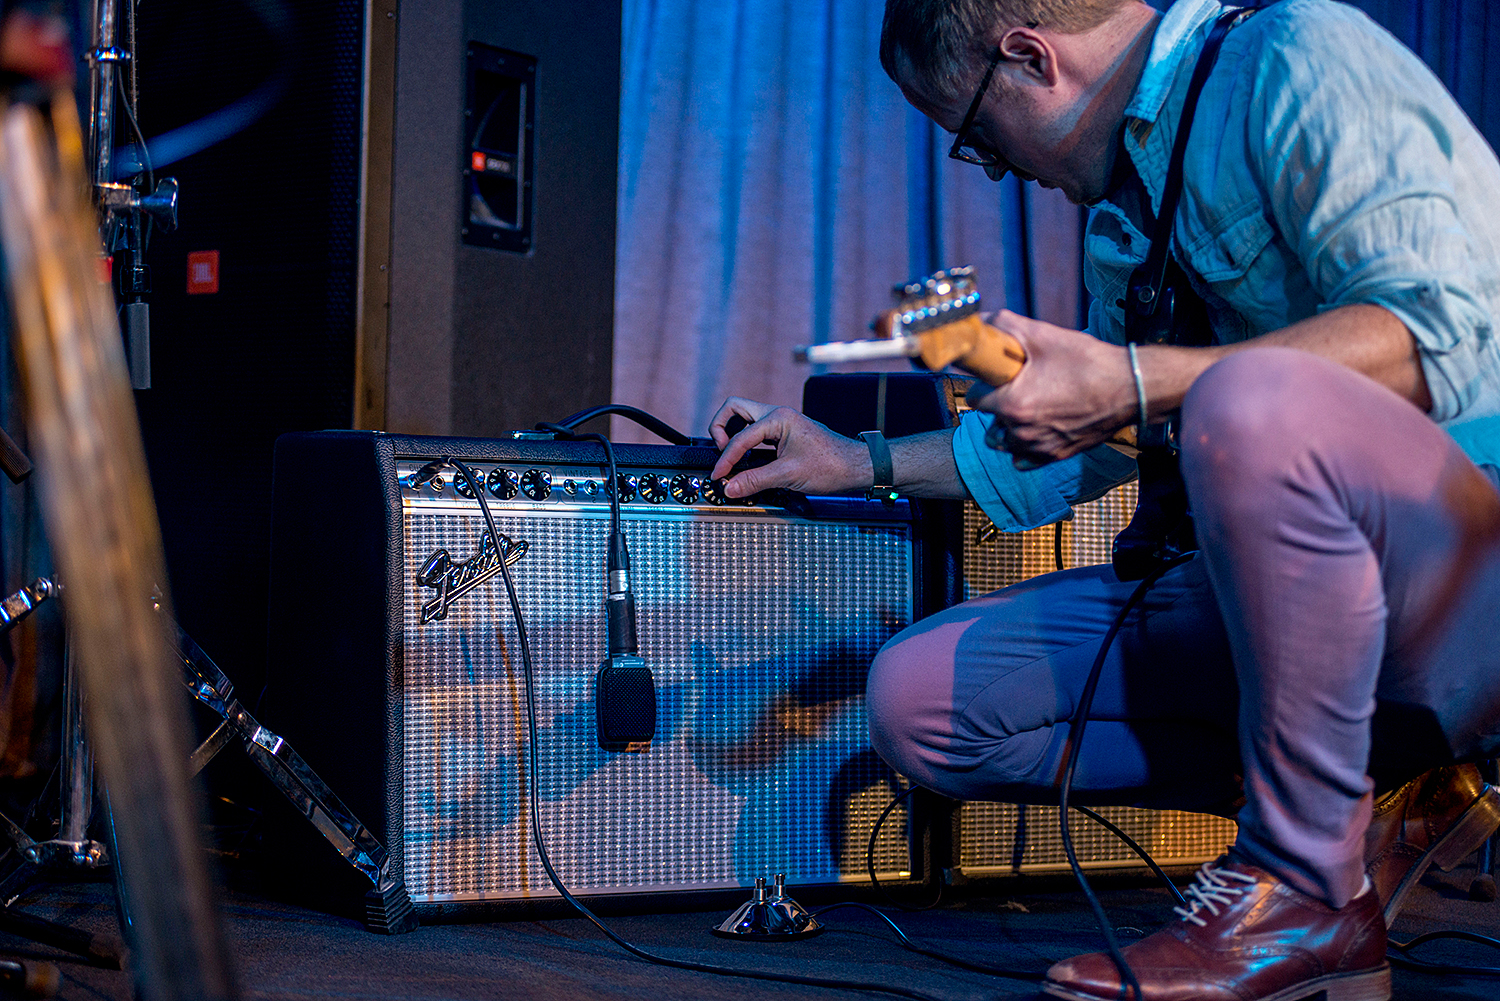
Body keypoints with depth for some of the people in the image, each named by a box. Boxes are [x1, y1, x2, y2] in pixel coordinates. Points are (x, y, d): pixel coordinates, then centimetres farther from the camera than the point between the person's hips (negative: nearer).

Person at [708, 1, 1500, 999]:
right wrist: (858, 462, 30)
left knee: (1257, 409, -39)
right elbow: (1068, 448, 32)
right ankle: (1382, 798, -1)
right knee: (919, 697, -2)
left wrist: (1134, 386, -29)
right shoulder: (1124, 222, 17)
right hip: (1301, 580, 8)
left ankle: (1308, 887, -19)